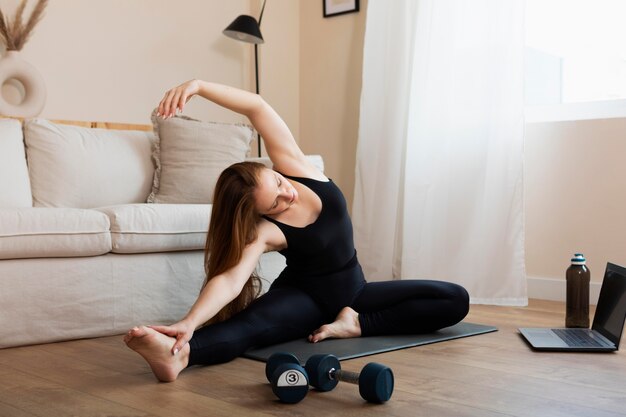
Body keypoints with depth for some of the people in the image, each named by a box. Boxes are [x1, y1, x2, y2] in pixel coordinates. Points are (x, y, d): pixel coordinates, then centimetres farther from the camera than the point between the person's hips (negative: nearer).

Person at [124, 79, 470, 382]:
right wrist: (190, 321, -62)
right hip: (304, 297, -5)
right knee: (253, 322, -38)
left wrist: (198, 86, -36)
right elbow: (230, 280, -42)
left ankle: (356, 325, -24)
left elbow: (257, 107, -24)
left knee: (455, 300, -11)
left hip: (351, 291, 5)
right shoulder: (263, 231, -26)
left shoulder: (294, 166, -16)